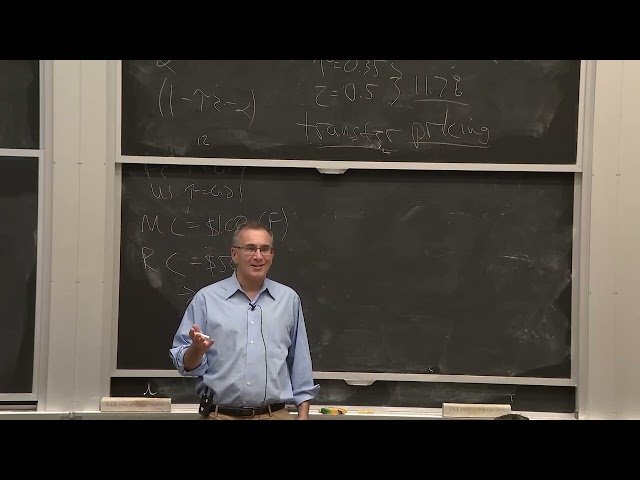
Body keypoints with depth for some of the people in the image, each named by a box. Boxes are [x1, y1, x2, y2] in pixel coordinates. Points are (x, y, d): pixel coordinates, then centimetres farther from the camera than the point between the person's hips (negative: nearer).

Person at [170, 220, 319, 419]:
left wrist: (303, 414, 4)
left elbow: (300, 362, 9)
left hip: (275, 414, 2)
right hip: (220, 414, -1)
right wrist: (197, 349, -22)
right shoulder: (206, 298, -2)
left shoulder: (289, 299, 5)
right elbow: (184, 364, -2)